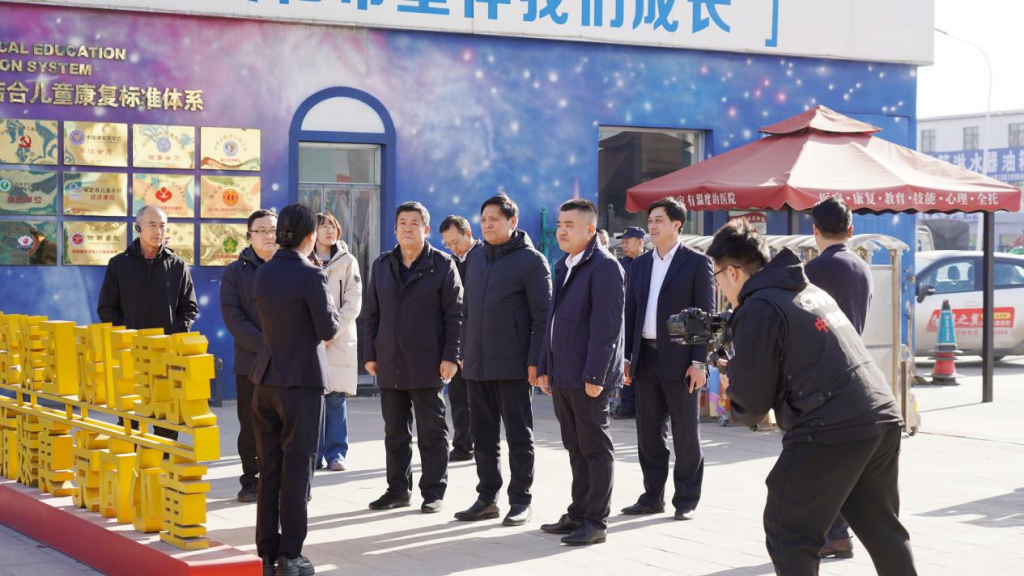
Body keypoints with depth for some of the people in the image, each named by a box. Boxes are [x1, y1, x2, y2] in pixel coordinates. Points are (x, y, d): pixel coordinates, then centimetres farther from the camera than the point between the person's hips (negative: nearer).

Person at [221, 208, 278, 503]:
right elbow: (234, 318, -3)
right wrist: (266, 346, -13)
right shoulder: (236, 272, 6)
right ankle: (251, 481, 15)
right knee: (251, 426, 4)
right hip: (251, 362, 0)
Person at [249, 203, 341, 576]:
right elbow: (328, 330, -12)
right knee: (297, 468, 0)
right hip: (302, 380, -6)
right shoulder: (311, 275, -13)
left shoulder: (263, 273, 7)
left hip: (266, 378, 6)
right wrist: (335, 314, 8)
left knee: (269, 469, 10)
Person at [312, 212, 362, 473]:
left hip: (339, 340, 0)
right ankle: (314, 454, 7)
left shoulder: (347, 261, 5)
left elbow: (353, 302, 0)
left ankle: (336, 453, 6)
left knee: (336, 397, -2)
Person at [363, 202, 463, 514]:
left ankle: (433, 491, 9)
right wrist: (371, 354, 9)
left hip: (427, 364, -4)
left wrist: (450, 356, -11)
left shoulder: (443, 266, -2)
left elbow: (454, 315, -4)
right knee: (395, 432, 11)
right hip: (390, 363, 5)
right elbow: (372, 314, 15)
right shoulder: (382, 266, 12)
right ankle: (398, 488, 19)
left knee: (432, 432, 2)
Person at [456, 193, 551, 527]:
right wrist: (465, 353, 14)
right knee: (484, 436, 11)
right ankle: (487, 498, 19)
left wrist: (536, 361, -15)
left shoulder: (531, 261, -6)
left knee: (519, 436, 2)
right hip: (477, 364, 6)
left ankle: (521, 501, 9)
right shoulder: (475, 258, 14)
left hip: (513, 365, -6)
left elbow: (543, 315, -10)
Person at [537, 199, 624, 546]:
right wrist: (544, 368, 16)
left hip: (587, 378, -9)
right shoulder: (563, 267, 16)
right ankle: (578, 515, 22)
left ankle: (596, 522, 4)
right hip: (562, 376, 9)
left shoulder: (604, 267, -12)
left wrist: (594, 376, -21)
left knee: (595, 449, -1)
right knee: (576, 448, 14)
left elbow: (605, 326, -17)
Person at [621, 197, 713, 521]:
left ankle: (686, 500, 10)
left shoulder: (697, 263, -3)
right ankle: (653, 496, 19)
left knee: (686, 434, 2)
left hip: (680, 360, -5)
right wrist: (626, 356, 9)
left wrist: (699, 361, -13)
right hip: (646, 358, 6)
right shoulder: (640, 264, 13)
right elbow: (631, 311, 15)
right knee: (649, 432, 9)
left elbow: (706, 314, -7)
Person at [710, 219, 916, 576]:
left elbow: (752, 402, -5)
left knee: (789, 537, 3)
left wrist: (729, 376, 16)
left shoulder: (757, 309, -7)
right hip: (884, 419, 9)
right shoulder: (810, 290, 19)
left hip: (829, 432, -9)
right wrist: (739, 370, 24)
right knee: (883, 530, 20)